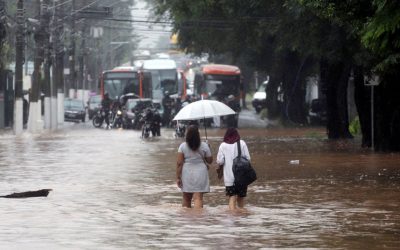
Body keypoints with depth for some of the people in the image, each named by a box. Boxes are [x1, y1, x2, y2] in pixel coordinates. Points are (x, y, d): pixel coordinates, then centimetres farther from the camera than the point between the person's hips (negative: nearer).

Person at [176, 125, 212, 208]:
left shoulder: (182, 146, -4)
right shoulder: (204, 146, -3)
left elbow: (179, 163, -7)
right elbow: (210, 160, 5)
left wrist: (178, 177, -4)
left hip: (186, 173, 1)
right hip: (200, 173, -1)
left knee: (186, 198, 14)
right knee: (198, 198, -4)